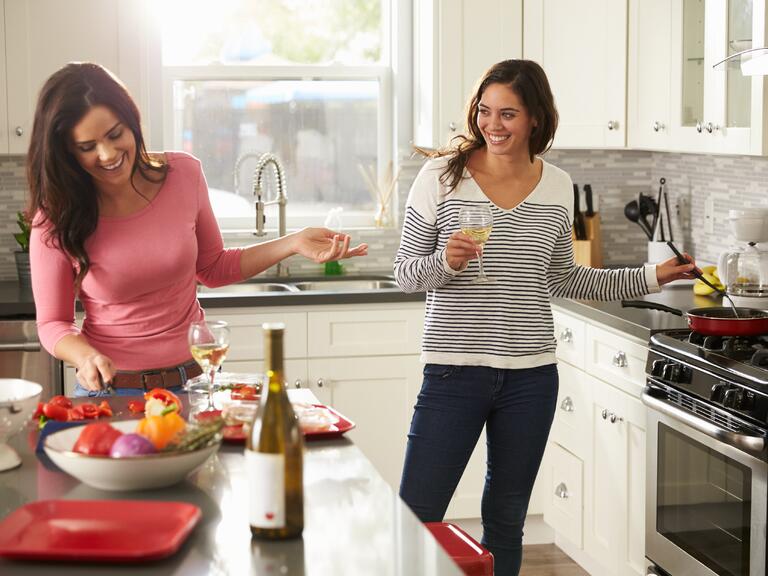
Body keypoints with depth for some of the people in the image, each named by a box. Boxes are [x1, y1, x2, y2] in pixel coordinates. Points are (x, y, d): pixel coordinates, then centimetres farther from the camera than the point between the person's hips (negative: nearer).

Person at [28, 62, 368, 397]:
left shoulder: (184, 173, -4)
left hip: (193, 379, 3)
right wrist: (85, 356, -24)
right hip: (111, 390, -2)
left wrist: (293, 244, 0)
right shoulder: (56, 218, -11)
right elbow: (52, 324, -3)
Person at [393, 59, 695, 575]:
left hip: (531, 376, 3)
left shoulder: (558, 186, 5)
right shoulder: (441, 176, -5)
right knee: (416, 518, -3)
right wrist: (445, 261, -22)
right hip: (454, 371, -3)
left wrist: (650, 277, 14)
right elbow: (405, 275, -1)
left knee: (506, 521, 15)